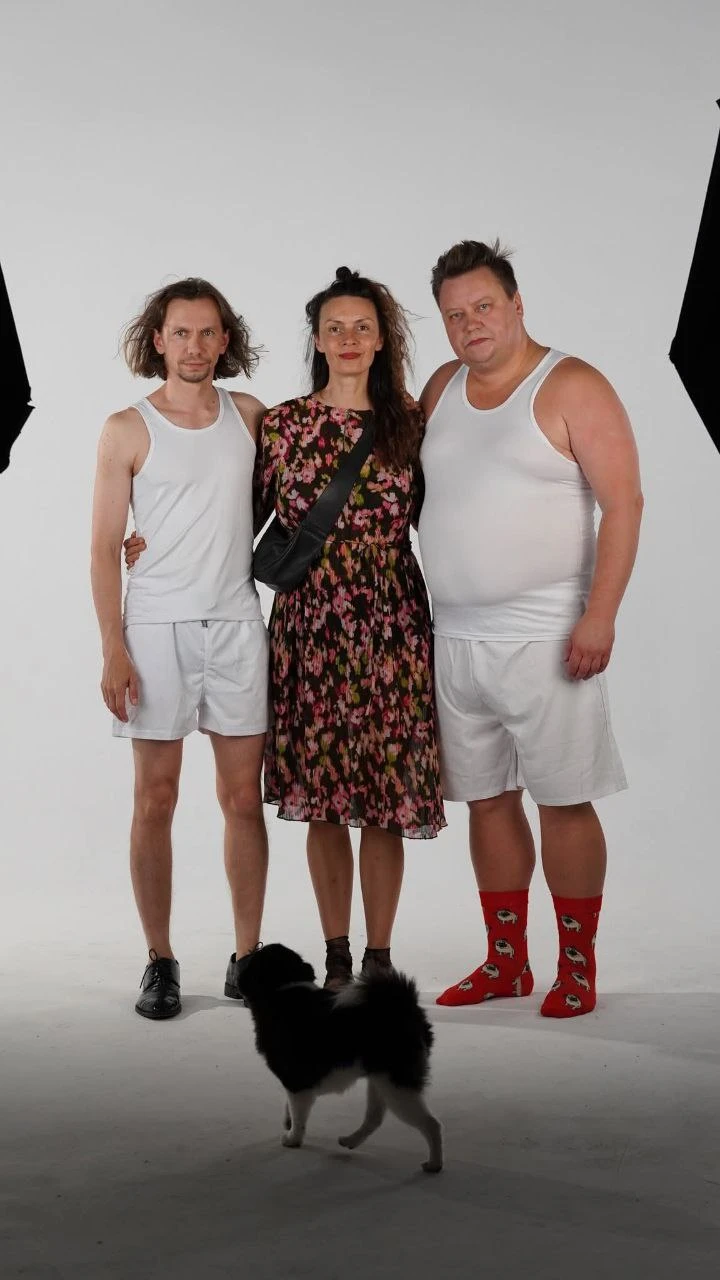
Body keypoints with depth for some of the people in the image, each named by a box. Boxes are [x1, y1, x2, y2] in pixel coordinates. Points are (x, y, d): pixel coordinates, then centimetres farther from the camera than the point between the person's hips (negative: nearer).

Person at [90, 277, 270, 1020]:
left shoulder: (249, 416, 7)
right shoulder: (127, 431, -2)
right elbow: (105, 547, -3)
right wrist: (113, 650, -10)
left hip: (236, 625, 3)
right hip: (156, 627, -2)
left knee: (244, 798, 4)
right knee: (156, 799, 2)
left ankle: (247, 954, 15)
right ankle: (160, 962, 12)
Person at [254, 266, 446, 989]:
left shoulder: (409, 423, 4)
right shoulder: (283, 425, 4)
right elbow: (246, 520, 8)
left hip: (391, 630, 0)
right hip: (309, 626, 0)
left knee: (386, 799, 3)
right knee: (322, 800, 5)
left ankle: (379, 956, 15)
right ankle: (336, 954, 20)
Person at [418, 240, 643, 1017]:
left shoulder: (572, 388, -7)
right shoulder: (441, 388, 12)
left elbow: (623, 503, -12)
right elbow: (409, 477, 27)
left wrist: (600, 615, -18)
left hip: (546, 638, -6)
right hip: (456, 639, 6)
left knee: (563, 801, -1)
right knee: (487, 800, 11)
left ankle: (577, 967, 12)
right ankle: (505, 960, 22)